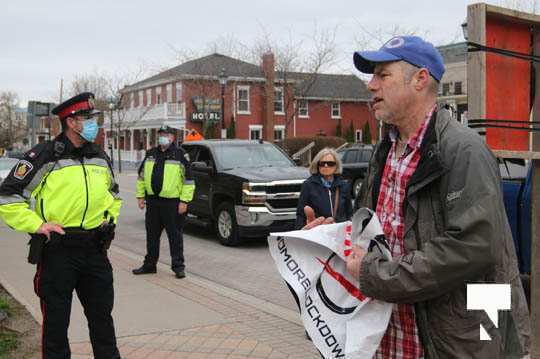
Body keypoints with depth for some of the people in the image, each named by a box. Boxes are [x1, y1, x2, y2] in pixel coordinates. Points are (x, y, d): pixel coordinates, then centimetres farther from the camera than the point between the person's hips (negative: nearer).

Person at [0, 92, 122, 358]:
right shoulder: (43, 157, -10)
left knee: (102, 317, 16)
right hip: (57, 250, -5)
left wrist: (111, 218, 12)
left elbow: (113, 194, 27)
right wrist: (37, 225, -15)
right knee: (56, 321, 8)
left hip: (95, 249, 5)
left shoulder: (100, 157, 10)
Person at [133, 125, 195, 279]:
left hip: (172, 202, -5)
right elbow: (141, 176, 18)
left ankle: (178, 266, 10)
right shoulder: (150, 154, 12)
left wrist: (184, 201, -12)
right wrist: (140, 196, 11)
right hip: (152, 201, 5)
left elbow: (188, 180, -7)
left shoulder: (180, 155, -4)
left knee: (175, 236, 1)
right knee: (152, 235, 13)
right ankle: (149, 265, 24)